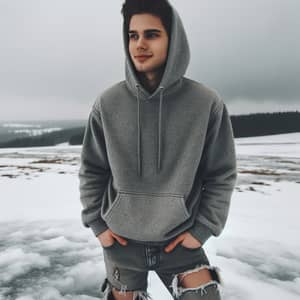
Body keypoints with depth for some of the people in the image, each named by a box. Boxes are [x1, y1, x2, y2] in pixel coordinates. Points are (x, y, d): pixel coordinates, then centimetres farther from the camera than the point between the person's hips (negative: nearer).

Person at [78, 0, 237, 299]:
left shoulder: (207, 103, -10)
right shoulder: (107, 103, -7)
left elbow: (222, 174, -3)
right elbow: (91, 170, 2)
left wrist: (202, 229, -6)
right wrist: (96, 223, -1)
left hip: (180, 240, -1)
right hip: (120, 240, 2)